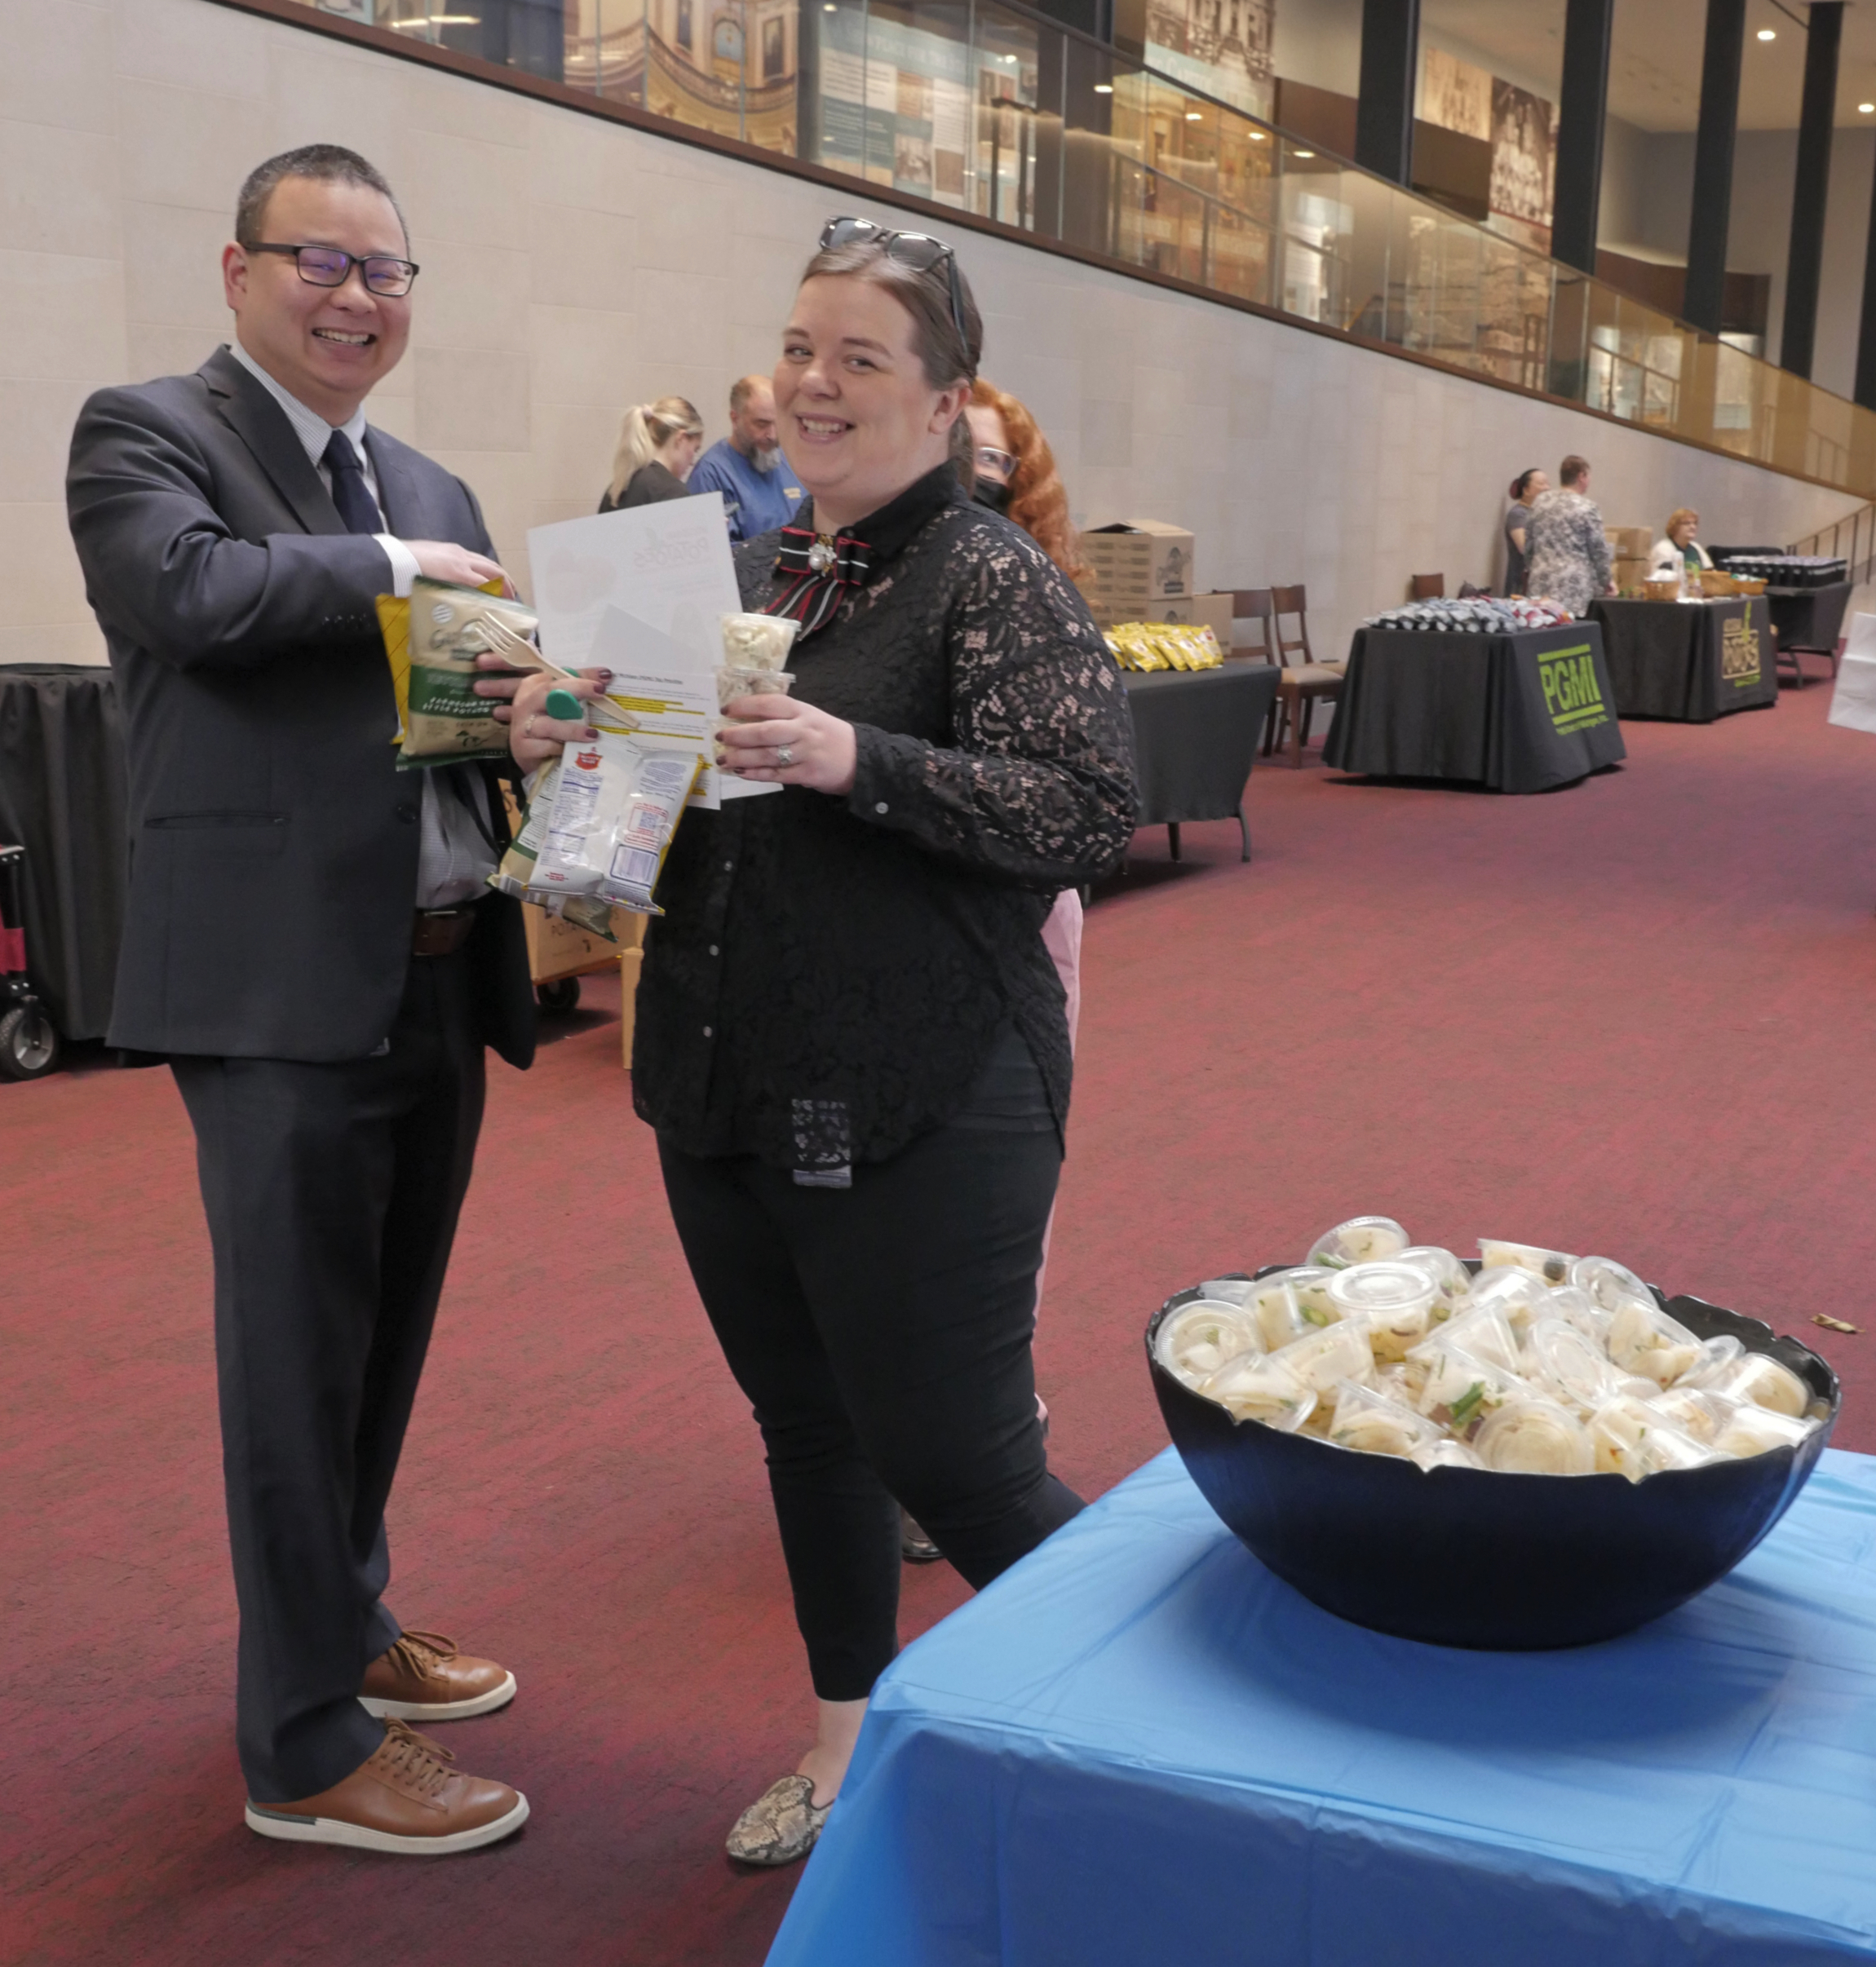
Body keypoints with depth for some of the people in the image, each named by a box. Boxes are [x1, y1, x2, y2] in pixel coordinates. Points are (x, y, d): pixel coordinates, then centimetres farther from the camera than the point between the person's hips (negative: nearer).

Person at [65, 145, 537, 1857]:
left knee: (388, 1335, 19)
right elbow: (187, 586, -23)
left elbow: (487, 682, 15)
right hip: (282, 978, -7)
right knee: (298, 1352, 1)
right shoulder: (146, 431, -3)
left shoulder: (432, 493, 18)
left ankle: (345, 1623, 39)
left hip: (439, 976, 7)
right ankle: (305, 1745, 15)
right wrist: (394, 570, -11)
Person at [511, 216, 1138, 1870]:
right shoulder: (745, 572, 12)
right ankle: (851, 1739, 39)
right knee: (806, 1430, 19)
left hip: (919, 1114, -7)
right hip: (726, 1095, 7)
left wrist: (858, 760, -27)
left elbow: (1094, 811, -18)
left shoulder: (994, 579, -9)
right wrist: (573, 738, -2)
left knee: (956, 1468, 0)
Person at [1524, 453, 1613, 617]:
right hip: (1573, 587, -5)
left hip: (1541, 583, 6)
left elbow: (1529, 543, 16)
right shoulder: (1586, 507, -7)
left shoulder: (1539, 504, 9)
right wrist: (1605, 582, 9)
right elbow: (1599, 550, -3)